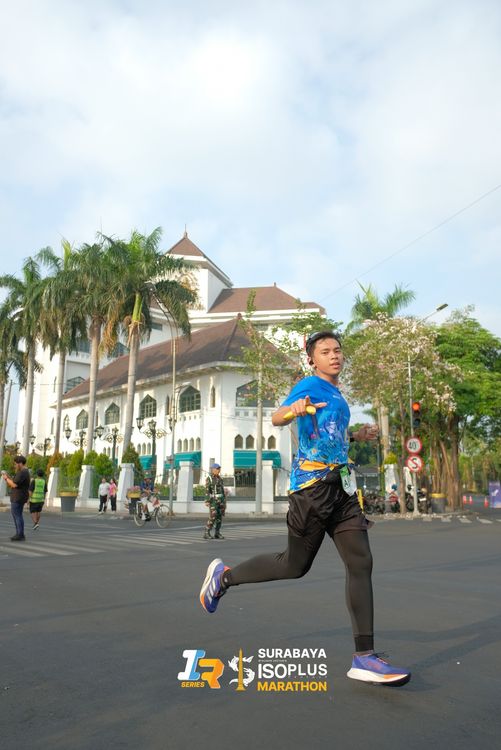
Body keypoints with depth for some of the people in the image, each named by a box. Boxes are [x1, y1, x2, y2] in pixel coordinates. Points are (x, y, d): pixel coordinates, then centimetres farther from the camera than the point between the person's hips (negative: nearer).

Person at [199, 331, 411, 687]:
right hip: (313, 484, -8)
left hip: (341, 487, 8)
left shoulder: (337, 393, 20)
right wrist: (293, 409, -44)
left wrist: (357, 435, 20)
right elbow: (277, 418, -23)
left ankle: (364, 658, 2)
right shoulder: (311, 385, -6)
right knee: (294, 566, 4)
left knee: (361, 563, -2)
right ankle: (224, 575, 25)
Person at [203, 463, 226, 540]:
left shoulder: (219, 479, 14)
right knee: (212, 517, -12)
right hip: (213, 500, -7)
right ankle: (206, 533, -5)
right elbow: (207, 491, -12)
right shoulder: (209, 478, -7)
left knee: (219, 517, 3)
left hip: (220, 500, 7)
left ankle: (217, 534, 9)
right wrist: (207, 501, -20)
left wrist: (224, 502, 13)